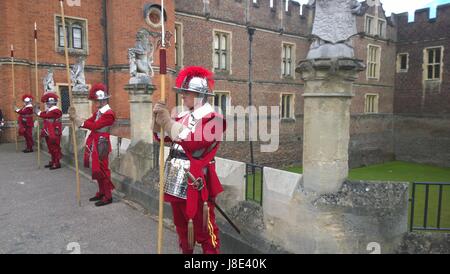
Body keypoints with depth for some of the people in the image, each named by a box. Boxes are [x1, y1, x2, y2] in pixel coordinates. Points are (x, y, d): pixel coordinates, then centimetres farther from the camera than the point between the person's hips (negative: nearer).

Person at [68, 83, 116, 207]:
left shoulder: (109, 114, -17)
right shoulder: (98, 112, 13)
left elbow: (94, 125, -25)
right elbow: (88, 122, 7)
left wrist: (78, 120, -24)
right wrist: (75, 118, -8)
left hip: (101, 145, -9)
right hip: (95, 144, 9)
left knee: (103, 170, -3)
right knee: (97, 170, 16)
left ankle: (108, 196, 7)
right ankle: (101, 192, 28)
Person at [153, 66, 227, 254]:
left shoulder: (213, 118, -12)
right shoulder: (183, 116, 9)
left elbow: (193, 142, -26)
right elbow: (161, 137, 14)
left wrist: (168, 121, -22)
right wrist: (158, 118, -4)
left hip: (195, 183, -8)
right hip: (176, 181, 8)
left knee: (204, 230, 3)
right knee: (182, 227, 22)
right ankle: (186, 251, 40)